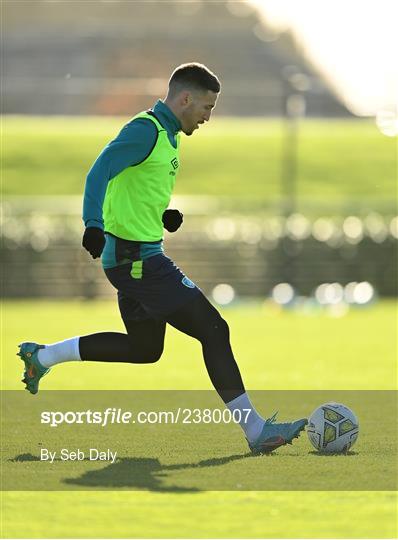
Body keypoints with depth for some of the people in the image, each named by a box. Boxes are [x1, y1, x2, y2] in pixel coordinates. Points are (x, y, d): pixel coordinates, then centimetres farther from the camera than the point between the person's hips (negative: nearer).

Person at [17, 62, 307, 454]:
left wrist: (161, 216, 11)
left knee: (145, 348, 21)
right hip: (137, 258, -11)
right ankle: (256, 431, -6)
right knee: (214, 330, -9)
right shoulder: (145, 130, -15)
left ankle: (41, 356, 28)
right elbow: (100, 172, -27)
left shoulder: (167, 135, 15)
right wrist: (93, 223, -40)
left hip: (136, 258, 11)